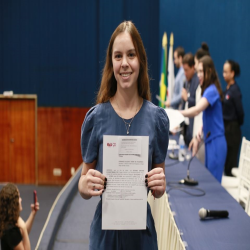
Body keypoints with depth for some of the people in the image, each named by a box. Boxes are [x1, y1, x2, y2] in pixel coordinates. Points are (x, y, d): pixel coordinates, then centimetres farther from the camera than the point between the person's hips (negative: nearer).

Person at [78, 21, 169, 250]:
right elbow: (84, 182, -1)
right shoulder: (95, 117, -9)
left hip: (142, 230, 1)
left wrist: (160, 185, -17)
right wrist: (85, 185, -22)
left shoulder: (157, 118, -6)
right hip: (105, 229, -1)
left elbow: (158, 192, 4)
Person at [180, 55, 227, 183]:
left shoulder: (212, 90, -15)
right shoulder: (207, 90, 14)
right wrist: (198, 137, 7)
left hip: (216, 143, -9)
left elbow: (196, 110, -29)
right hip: (209, 141, 9)